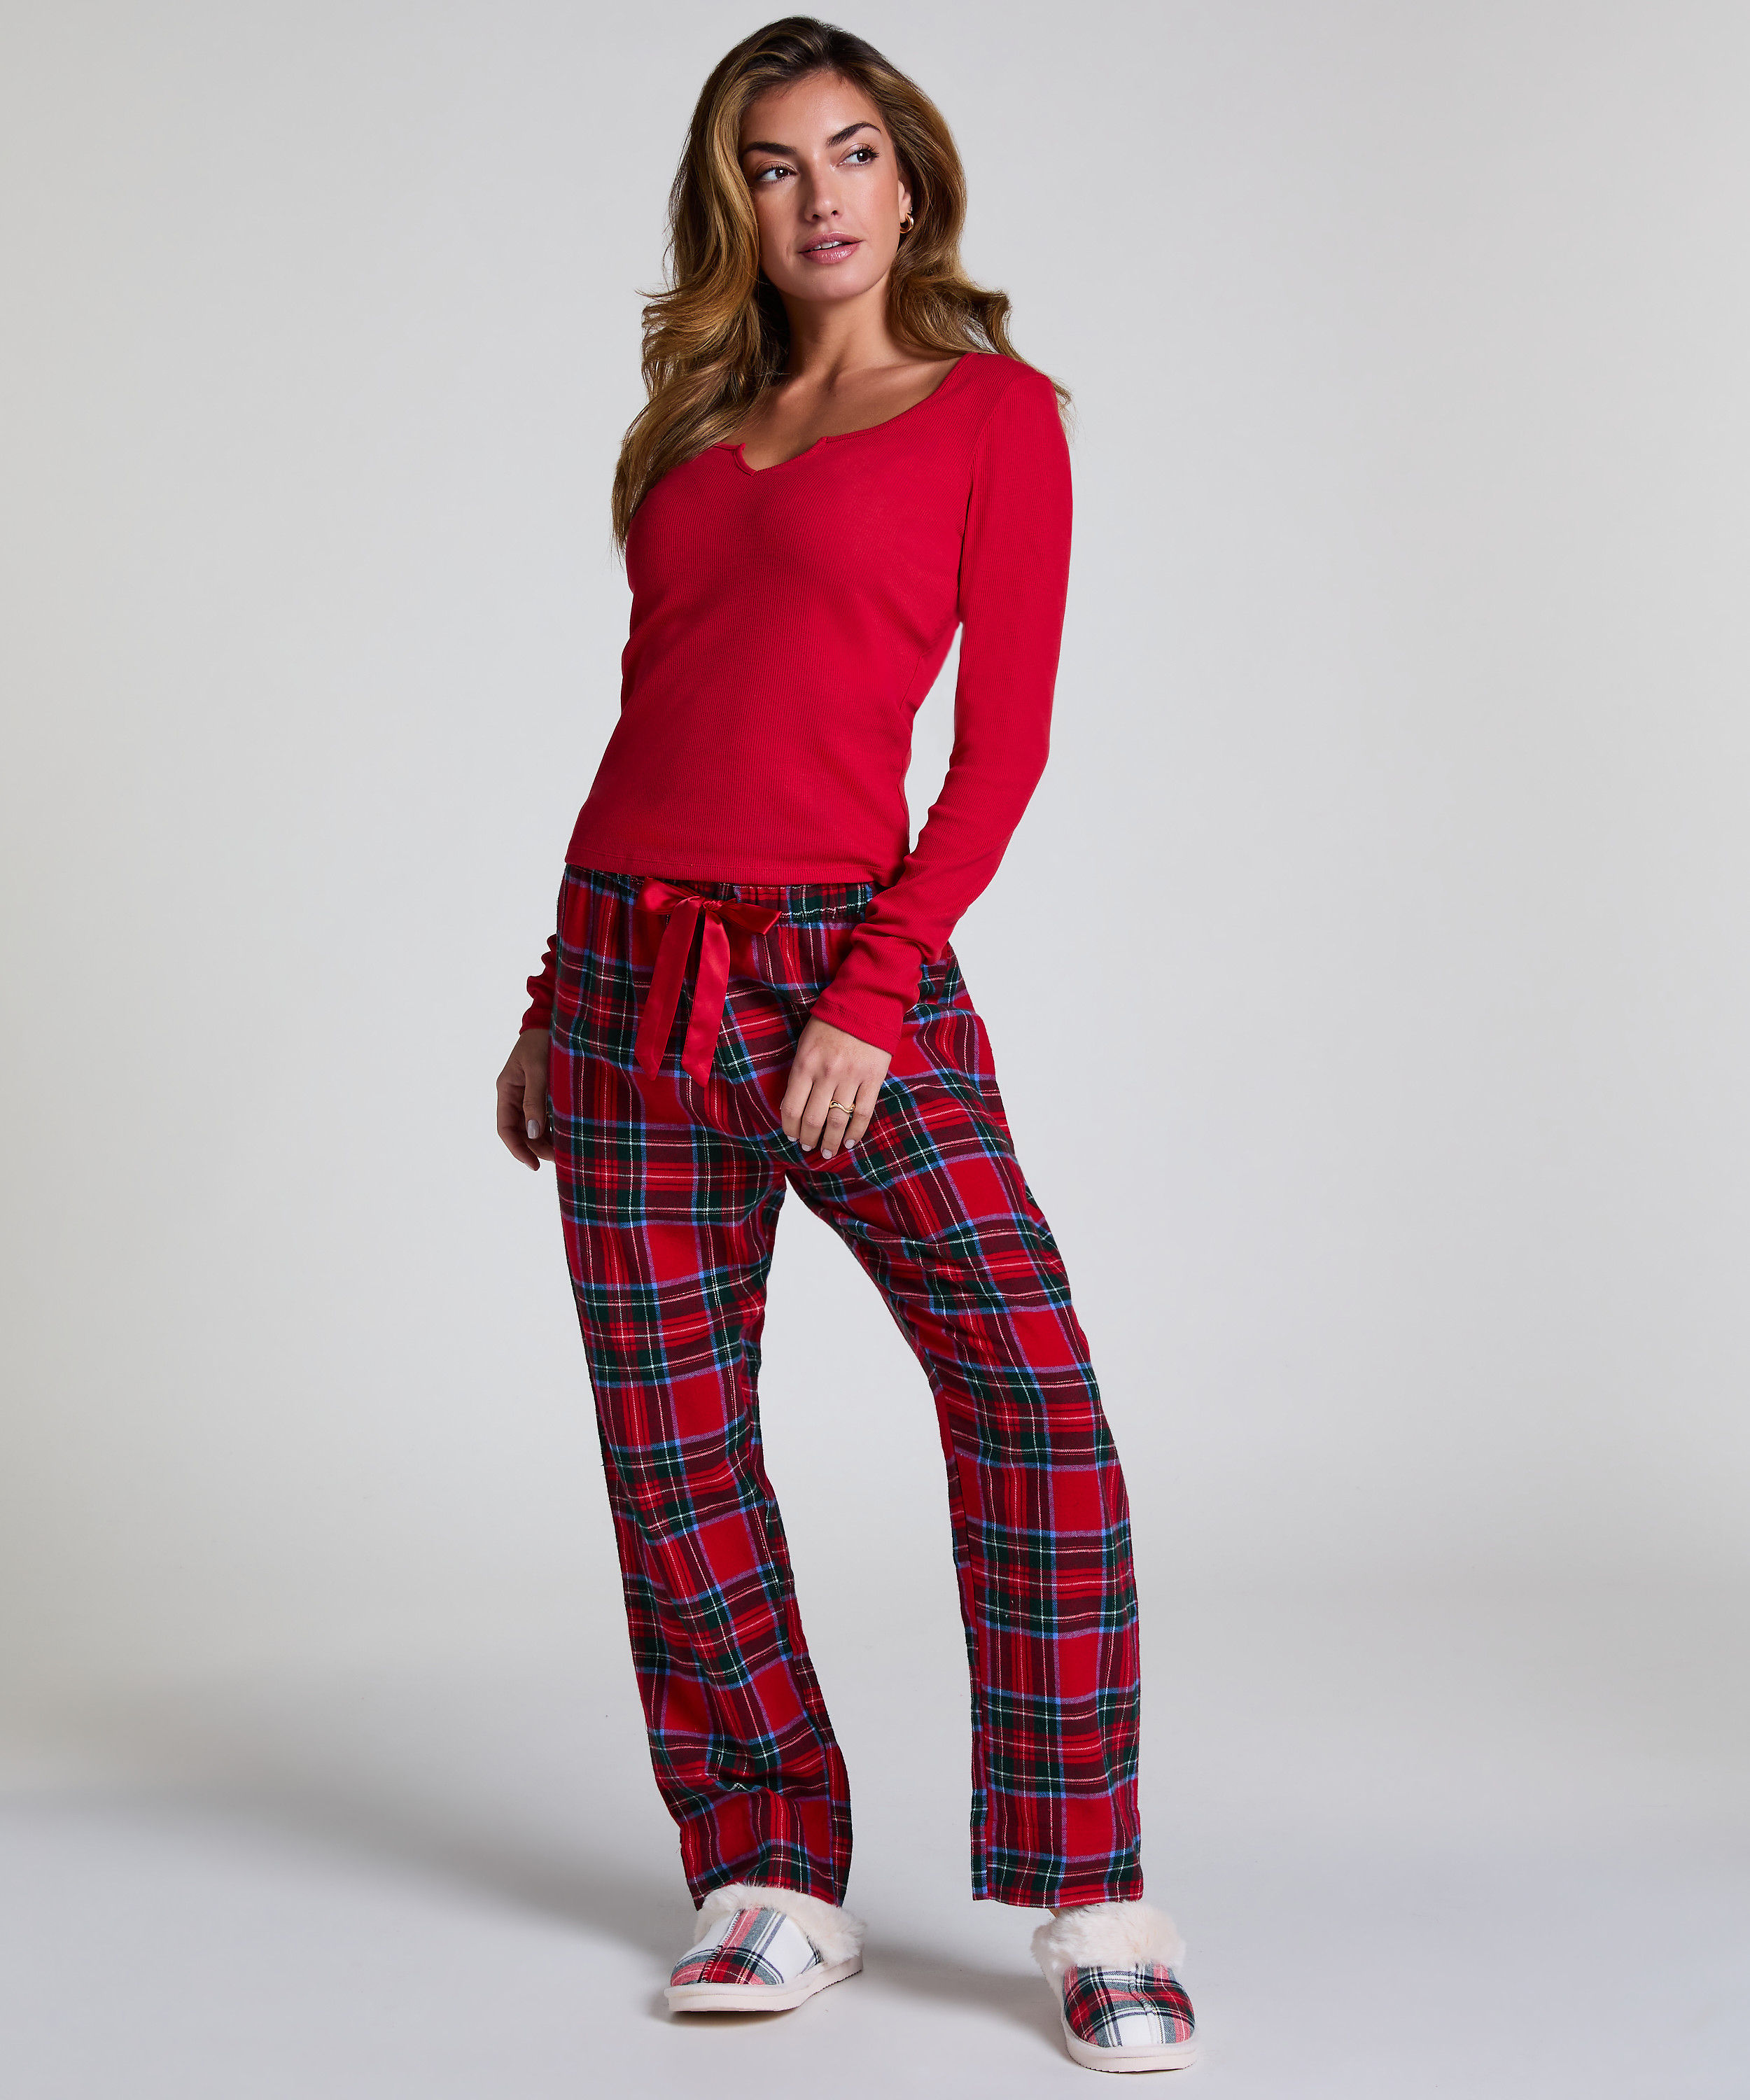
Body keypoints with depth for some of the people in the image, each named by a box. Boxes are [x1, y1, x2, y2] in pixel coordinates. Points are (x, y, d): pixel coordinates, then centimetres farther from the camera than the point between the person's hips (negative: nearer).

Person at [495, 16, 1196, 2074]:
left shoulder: (993, 413, 3)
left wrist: (876, 992, -15)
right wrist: (554, 999, 16)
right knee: (674, 1444, 3)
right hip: (628, 960, 5)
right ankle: (772, 1881, 16)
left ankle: (1091, 1903, -8)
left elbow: (1005, 741, -5)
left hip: (846, 962, -5)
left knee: (1030, 1379, -18)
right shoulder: (692, 431, 17)